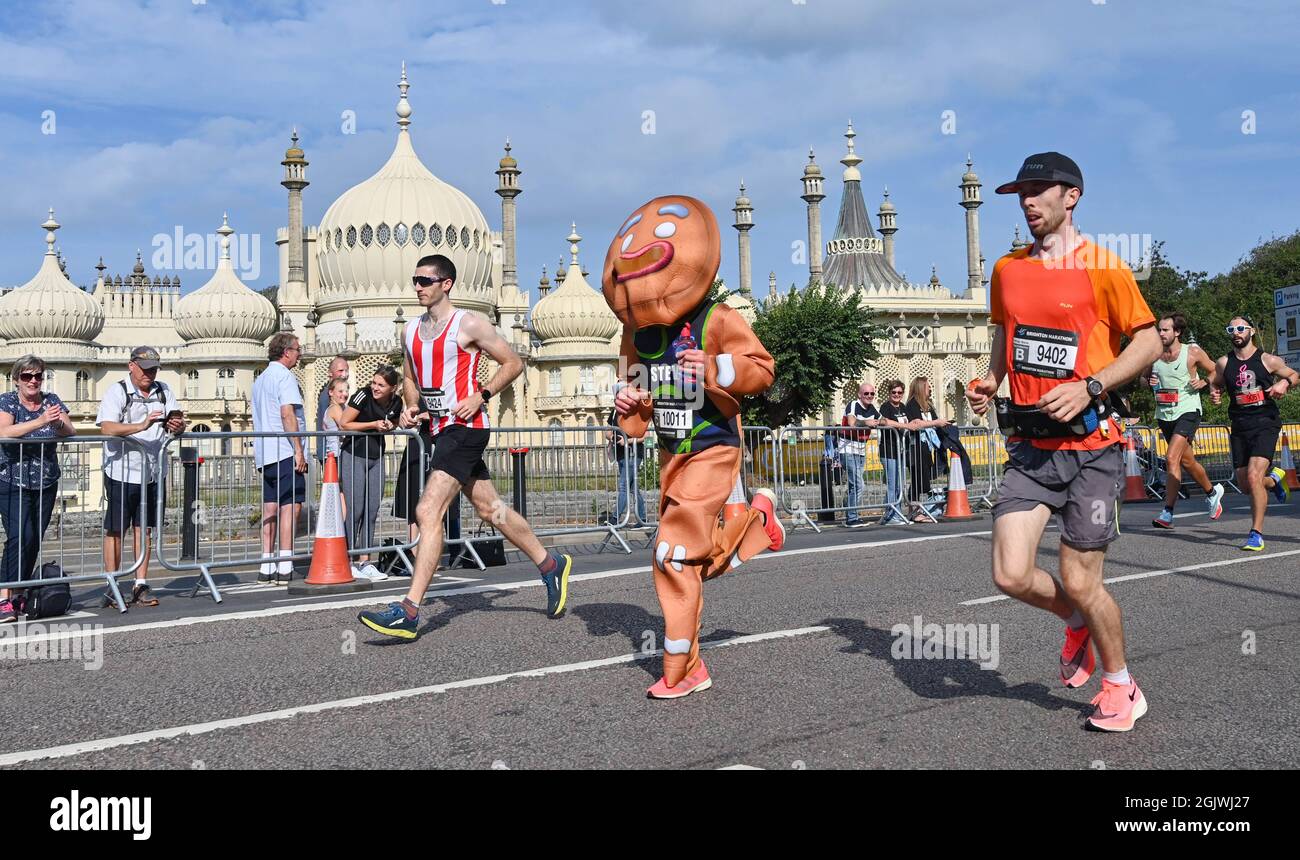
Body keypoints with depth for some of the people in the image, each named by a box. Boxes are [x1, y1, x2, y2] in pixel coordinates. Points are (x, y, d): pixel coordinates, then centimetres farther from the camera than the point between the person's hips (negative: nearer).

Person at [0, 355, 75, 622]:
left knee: (35, 540, 6)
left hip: (46, 483, 4)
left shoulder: (51, 400, 6)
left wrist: (58, 423, -28)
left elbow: (70, 431, -5)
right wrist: (40, 422, -35)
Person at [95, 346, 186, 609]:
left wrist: (177, 425, -15)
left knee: (143, 529, 8)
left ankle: (141, 585, 12)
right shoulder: (117, 392, -7)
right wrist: (141, 426, -33)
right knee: (115, 530, 3)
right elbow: (106, 427, -20)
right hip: (121, 471, -4)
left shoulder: (163, 391, 10)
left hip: (152, 473, 5)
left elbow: (177, 420, 10)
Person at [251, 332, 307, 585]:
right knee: (290, 506, -7)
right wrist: (298, 450, -17)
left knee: (270, 507, 8)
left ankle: (267, 568, 7)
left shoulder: (260, 379, 22)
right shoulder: (284, 375, -7)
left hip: (264, 454, 9)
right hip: (285, 452, -9)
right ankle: (285, 567, -10)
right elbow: (287, 413, -17)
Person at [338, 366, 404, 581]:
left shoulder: (396, 402, -1)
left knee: (372, 511, 4)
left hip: (376, 457, 5)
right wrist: (374, 425, -17)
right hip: (353, 456, -5)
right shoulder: (363, 395, -16)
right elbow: (343, 424, -13)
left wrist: (389, 426, -5)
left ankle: (364, 562, 10)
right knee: (355, 510, -7)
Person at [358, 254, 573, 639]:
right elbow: (410, 378, 24)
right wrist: (411, 407, 4)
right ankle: (551, 565, 33)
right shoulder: (411, 331, 13)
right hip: (440, 429, 9)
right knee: (491, 509, 16)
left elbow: (513, 362, -4)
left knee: (428, 512, -17)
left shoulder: (468, 324, -8)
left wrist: (480, 396, -15)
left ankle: (409, 613, -16)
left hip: (465, 427, -9)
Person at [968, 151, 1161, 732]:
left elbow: (1148, 341, -4)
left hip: (1089, 446, -4)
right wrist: (990, 382, 4)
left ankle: (1121, 686, 27)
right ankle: (1076, 622, 27)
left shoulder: (1102, 266, -6)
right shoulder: (1007, 269, 10)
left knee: (1081, 583, -1)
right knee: (1012, 576, -7)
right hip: (1028, 446, 4)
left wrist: (1089, 387, -17)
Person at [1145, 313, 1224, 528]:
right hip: (1164, 414, 6)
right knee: (1187, 461, 19)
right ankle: (1212, 491, 46)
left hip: (1187, 411, -6)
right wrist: (1149, 381, -5)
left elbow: (1215, 371, 8)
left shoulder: (1193, 353, -5)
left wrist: (1204, 382, -12)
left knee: (1172, 459, -20)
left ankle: (1168, 513, -20)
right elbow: (1144, 378, 18)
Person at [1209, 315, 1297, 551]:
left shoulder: (1268, 360, 0)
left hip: (1265, 423, -4)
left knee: (1253, 476, -20)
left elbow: (1295, 376, 14)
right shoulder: (1223, 363, 7)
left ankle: (1256, 534, -13)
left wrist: (1283, 384, -8)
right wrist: (1215, 394, -1)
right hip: (1239, 426, 4)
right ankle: (1273, 478, 43)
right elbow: (1216, 385, 22)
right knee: (1244, 485, 7)